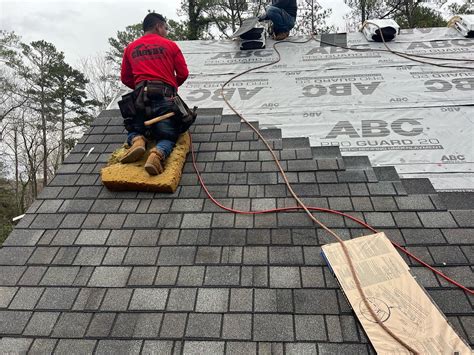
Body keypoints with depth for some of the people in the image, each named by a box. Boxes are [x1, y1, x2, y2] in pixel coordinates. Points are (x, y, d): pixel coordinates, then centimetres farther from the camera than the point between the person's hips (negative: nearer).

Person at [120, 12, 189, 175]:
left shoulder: (130, 48, 18)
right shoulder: (170, 45, 11)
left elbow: (125, 78, 21)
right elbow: (183, 73, 11)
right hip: (165, 96, -2)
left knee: (134, 131, 22)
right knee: (167, 137, 5)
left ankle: (137, 141, -14)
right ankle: (157, 155, -29)